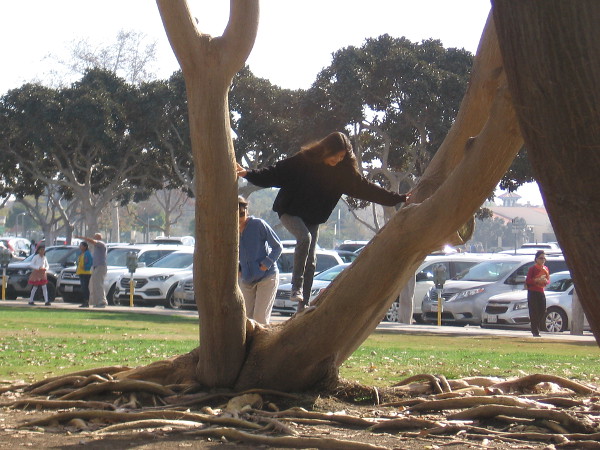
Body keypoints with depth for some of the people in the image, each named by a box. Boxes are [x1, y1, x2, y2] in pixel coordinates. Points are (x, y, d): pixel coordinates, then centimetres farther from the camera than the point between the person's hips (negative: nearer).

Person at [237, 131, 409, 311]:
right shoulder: (303, 161, -17)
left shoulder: (344, 172, -5)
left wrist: (400, 199, -2)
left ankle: (303, 306, 3)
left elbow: (366, 188, 0)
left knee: (310, 262, 0)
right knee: (304, 238, -32)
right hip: (290, 213, -5)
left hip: (313, 220, 5)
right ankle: (296, 287, -27)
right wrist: (249, 174, -30)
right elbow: (275, 174, -18)